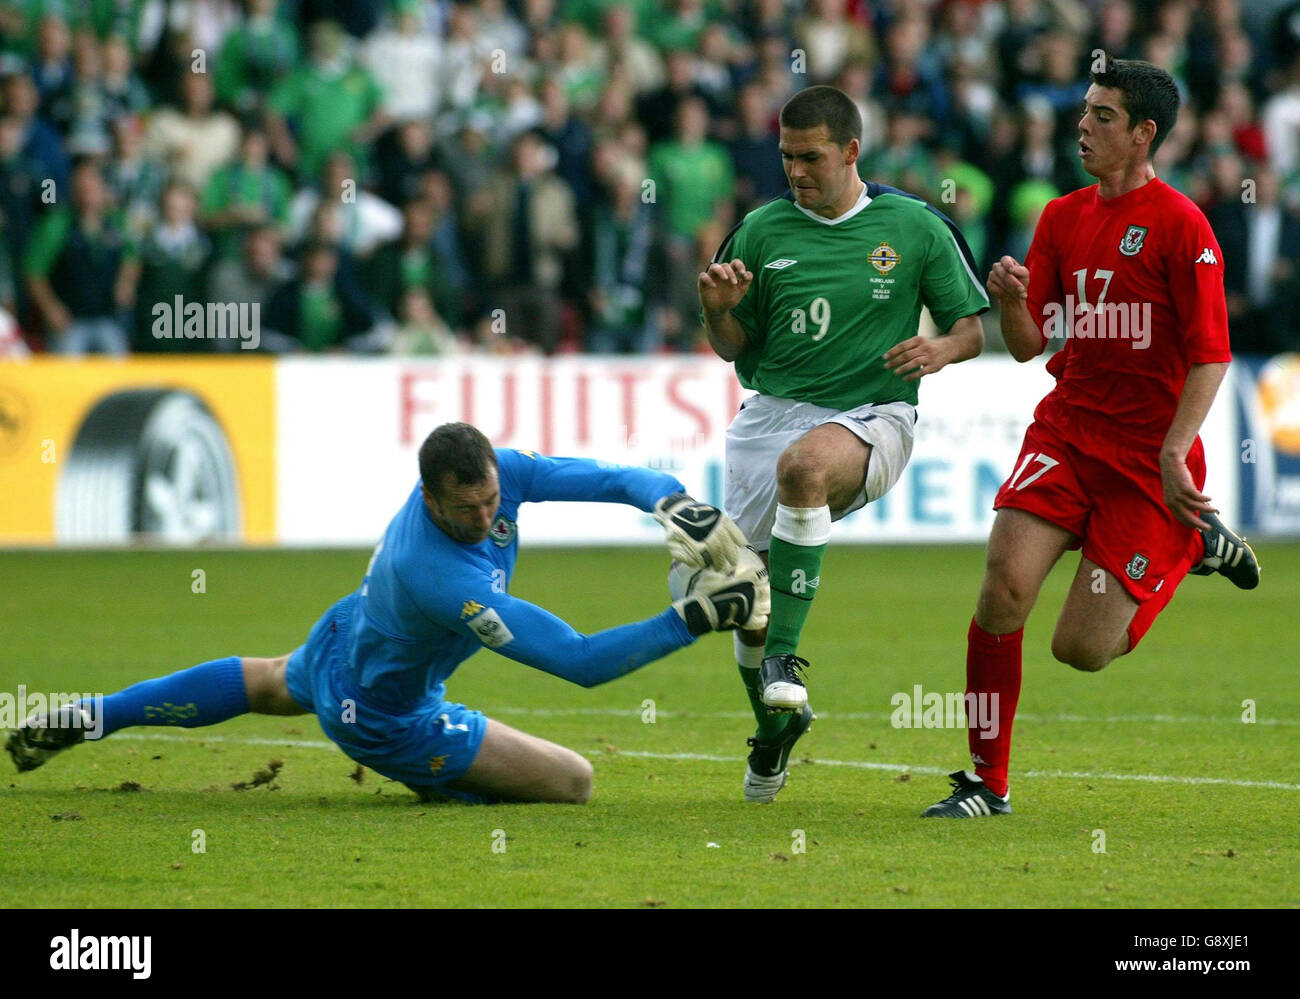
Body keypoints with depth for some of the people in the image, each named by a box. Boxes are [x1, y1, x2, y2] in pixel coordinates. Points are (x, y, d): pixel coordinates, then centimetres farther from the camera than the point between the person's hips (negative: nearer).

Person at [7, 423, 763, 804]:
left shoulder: (494, 471, -27)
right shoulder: (443, 581, -46)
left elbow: (611, 479, -26)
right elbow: (582, 661, -45)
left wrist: (678, 504, -46)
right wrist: (696, 621, -48)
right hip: (383, 715, -8)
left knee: (268, 684, 40)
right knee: (572, 781, -10)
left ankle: (89, 720, 52)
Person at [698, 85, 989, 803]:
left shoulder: (915, 227, 2)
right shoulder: (761, 230, 7)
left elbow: (974, 324, 8)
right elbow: (732, 347, 14)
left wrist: (941, 348, -14)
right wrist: (718, 310, -8)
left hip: (871, 415, -4)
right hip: (772, 413, 4)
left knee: (804, 464, -39)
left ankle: (784, 655, -33)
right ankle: (775, 728, 30)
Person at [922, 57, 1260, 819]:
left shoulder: (1180, 226, -9)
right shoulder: (1064, 218, 9)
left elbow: (1211, 357, -11)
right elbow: (1029, 346, 11)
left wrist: (1173, 454, -21)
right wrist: (1011, 302, -11)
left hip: (1150, 455, -5)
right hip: (1068, 431, 5)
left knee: (1081, 649, -6)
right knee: (1005, 583, -18)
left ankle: (1195, 544, 20)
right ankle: (987, 781, -5)